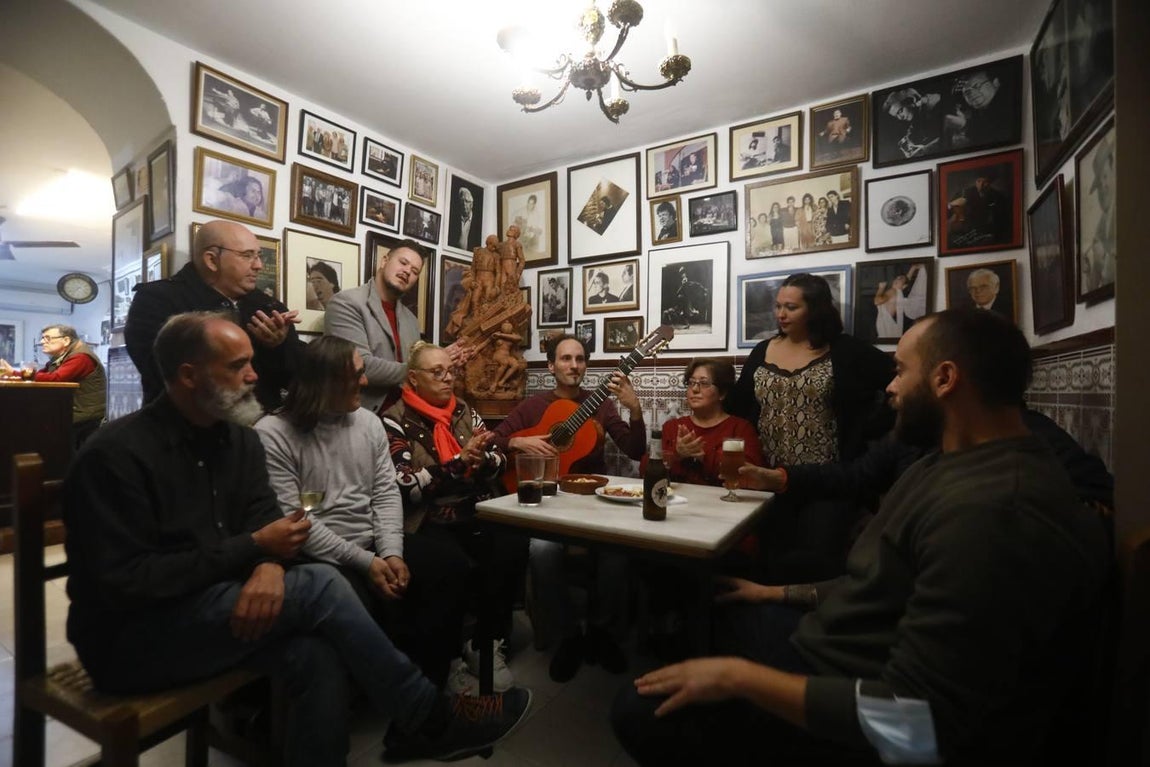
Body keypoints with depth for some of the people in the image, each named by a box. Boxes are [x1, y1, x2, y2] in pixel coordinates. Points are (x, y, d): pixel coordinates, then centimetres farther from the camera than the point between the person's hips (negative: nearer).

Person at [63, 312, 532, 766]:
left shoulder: (238, 438, 4)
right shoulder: (117, 454, -17)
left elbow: (264, 521, -1)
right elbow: (124, 582, -21)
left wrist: (269, 565, -24)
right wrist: (251, 549, -22)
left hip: (207, 608, 6)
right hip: (132, 634, -6)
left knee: (318, 657, -23)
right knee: (320, 586, -24)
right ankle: (430, 719, -9)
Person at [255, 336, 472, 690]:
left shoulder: (368, 422, 8)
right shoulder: (272, 435, -9)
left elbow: (386, 494, 4)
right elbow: (292, 519, -15)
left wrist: (392, 553, -11)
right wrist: (364, 562, -19)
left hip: (375, 543, 6)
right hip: (318, 557, -5)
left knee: (452, 565, -12)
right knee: (360, 604, -33)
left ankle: (428, 678, 3)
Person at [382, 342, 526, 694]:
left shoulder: (464, 411, 13)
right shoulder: (396, 420, -2)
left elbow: (498, 461, 11)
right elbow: (405, 485, -12)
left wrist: (479, 458, -12)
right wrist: (459, 461, -19)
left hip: (475, 511, 5)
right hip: (428, 520, -4)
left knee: (513, 547, -22)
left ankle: (486, 643, 0)